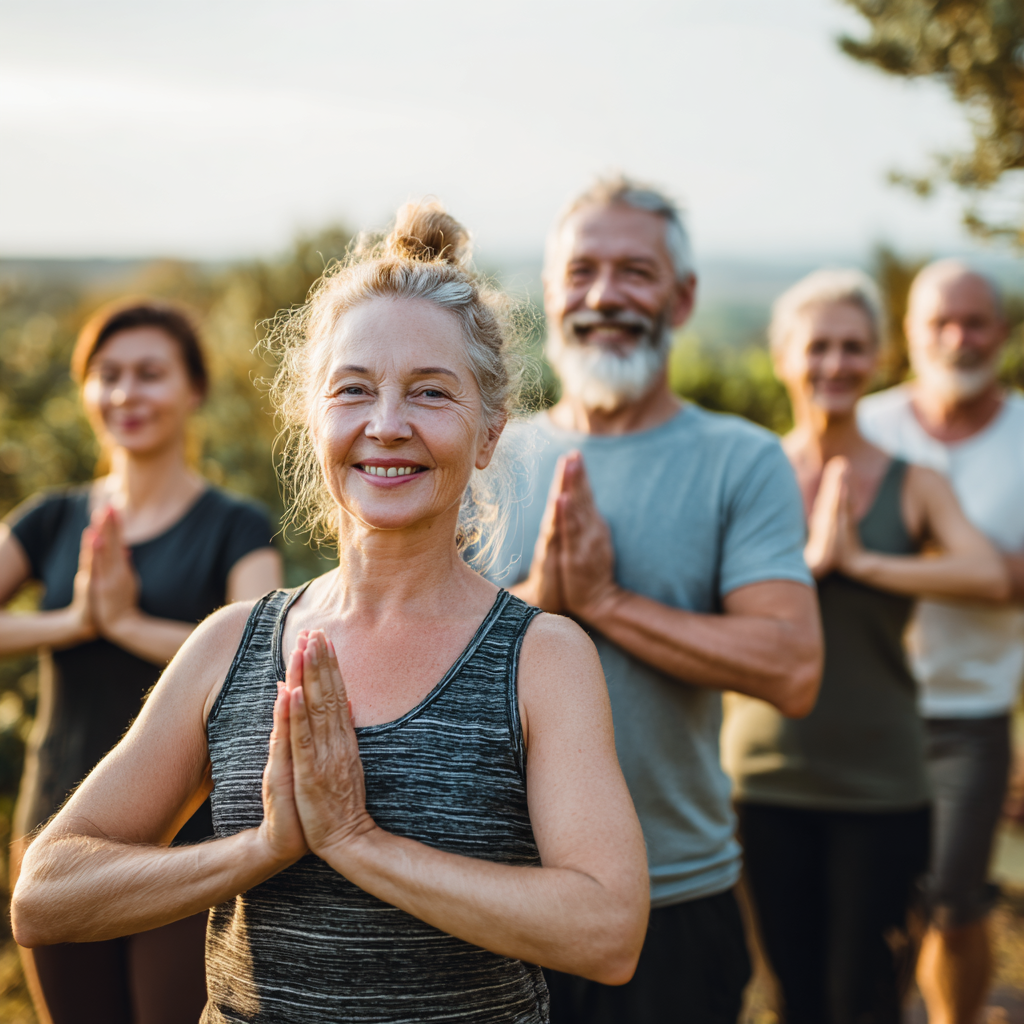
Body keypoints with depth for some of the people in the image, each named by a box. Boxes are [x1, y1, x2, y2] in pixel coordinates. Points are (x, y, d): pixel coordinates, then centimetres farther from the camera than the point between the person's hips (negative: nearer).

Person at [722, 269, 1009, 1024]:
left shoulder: (913, 486, 0)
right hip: (768, 777, 1)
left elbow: (991, 577, -18)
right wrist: (810, 559, -20)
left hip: (881, 785, -1)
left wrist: (861, 562, -16)